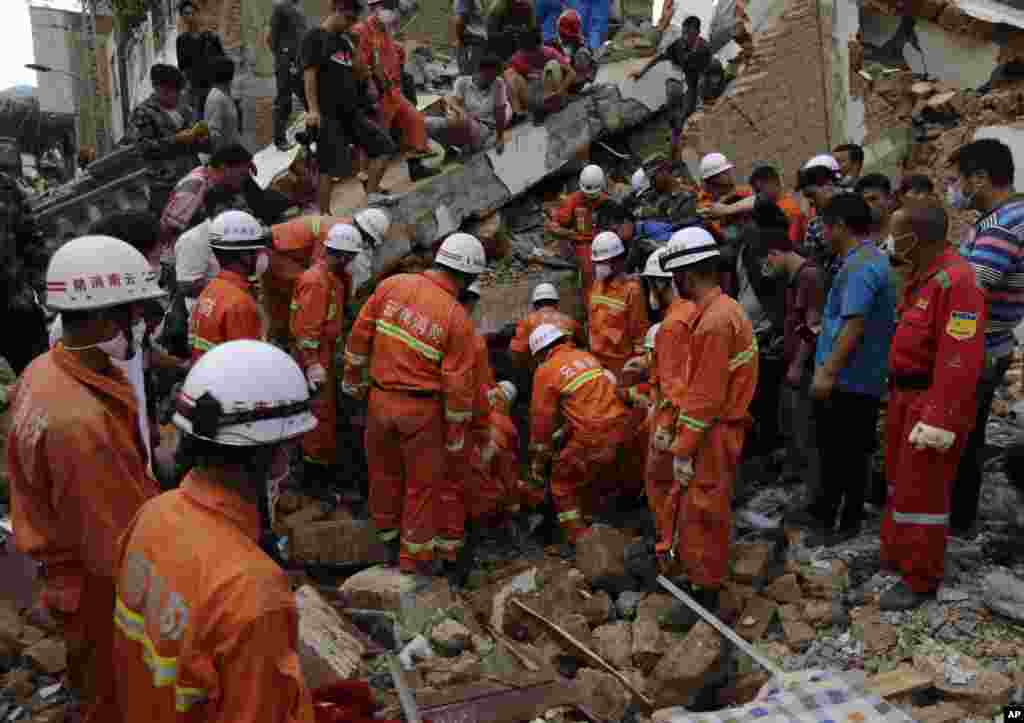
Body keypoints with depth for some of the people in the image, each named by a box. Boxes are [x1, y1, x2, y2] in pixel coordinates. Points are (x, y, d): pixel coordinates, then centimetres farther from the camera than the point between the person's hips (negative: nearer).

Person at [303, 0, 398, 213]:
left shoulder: (344, 40, 18)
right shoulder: (315, 38, -5)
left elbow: (360, 76, 24)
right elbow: (309, 73, -14)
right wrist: (313, 109, -21)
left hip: (352, 111, 8)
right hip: (328, 114, -8)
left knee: (383, 146, 4)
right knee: (329, 166, -6)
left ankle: (371, 195, 8)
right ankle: (324, 215, 4)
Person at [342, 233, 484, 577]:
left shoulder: (391, 285, -6)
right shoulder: (458, 319, -16)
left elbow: (360, 335, 2)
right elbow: (458, 384, -12)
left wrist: (354, 378, 16)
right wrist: (456, 432, -1)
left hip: (380, 398, 4)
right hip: (421, 409, -4)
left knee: (384, 469, 23)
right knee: (424, 483, 13)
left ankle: (387, 531, 44)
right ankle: (414, 557, 23)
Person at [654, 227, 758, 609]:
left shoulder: (715, 321, -23)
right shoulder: (714, 310, 9)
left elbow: (707, 397, -23)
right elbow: (689, 381, 12)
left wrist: (684, 450, -18)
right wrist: (668, 426, 8)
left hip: (712, 434, -9)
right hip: (702, 427, 9)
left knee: (701, 514, 2)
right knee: (686, 505, 20)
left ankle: (705, 592, 16)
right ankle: (686, 566, 35)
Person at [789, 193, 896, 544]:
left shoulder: (859, 267, -21)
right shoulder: (872, 259, 13)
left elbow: (854, 327, -28)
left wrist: (828, 373, -26)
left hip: (849, 380, -10)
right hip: (852, 377, 10)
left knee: (849, 453, 4)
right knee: (833, 448, 20)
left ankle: (850, 521, 18)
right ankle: (825, 510, 33)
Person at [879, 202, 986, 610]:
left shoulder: (955, 281, -24)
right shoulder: (922, 274, 8)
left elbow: (959, 360, -28)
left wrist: (939, 420, -28)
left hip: (932, 399, -10)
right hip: (906, 394, 10)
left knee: (921, 493, 1)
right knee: (899, 481, 21)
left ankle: (920, 581, 16)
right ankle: (895, 555, 38)